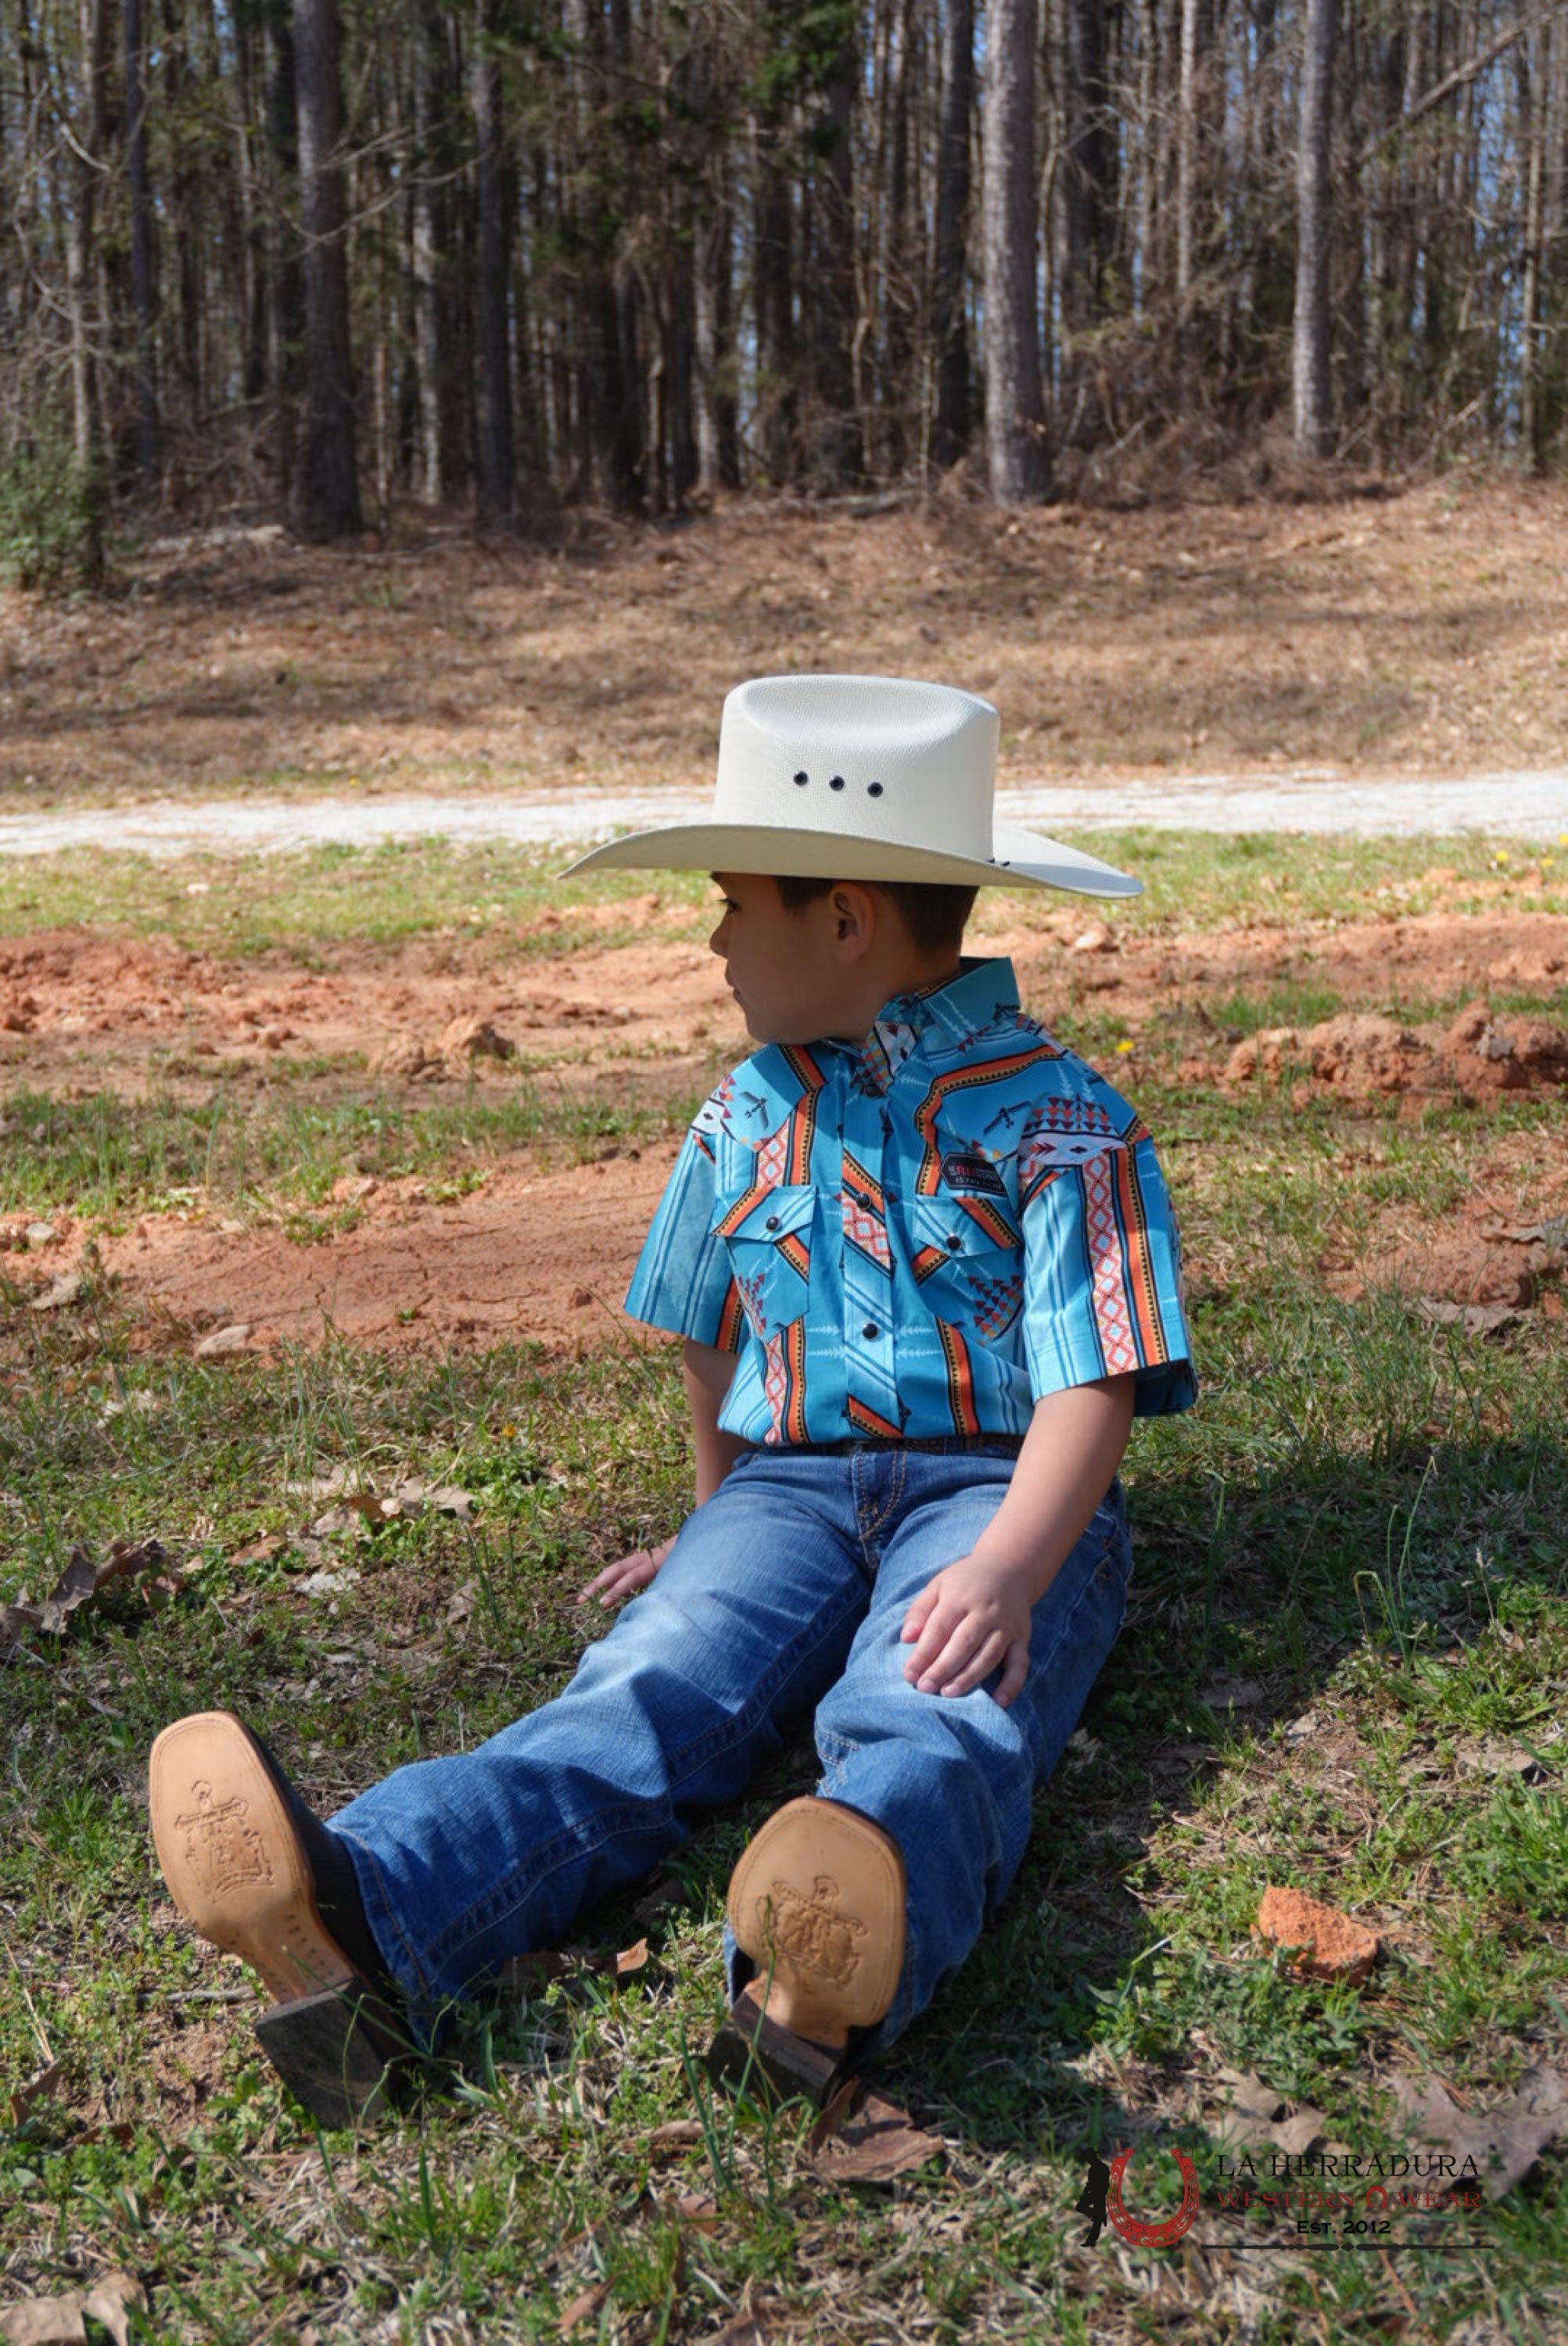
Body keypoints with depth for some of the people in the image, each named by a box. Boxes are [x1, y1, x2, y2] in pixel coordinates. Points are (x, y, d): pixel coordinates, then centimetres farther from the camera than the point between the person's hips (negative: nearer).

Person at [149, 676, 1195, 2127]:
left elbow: (1092, 1389, -10)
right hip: (788, 1482, 3)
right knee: (646, 1692, -26)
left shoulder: (1061, 1125, -2)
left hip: (999, 1489, -3)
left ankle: (840, 1964, -67)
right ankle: (363, 1919, -52)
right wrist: (722, 1527, 29)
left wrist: (1004, 1572, -26)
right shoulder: (750, 1117, 16)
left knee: (934, 1713, -36)